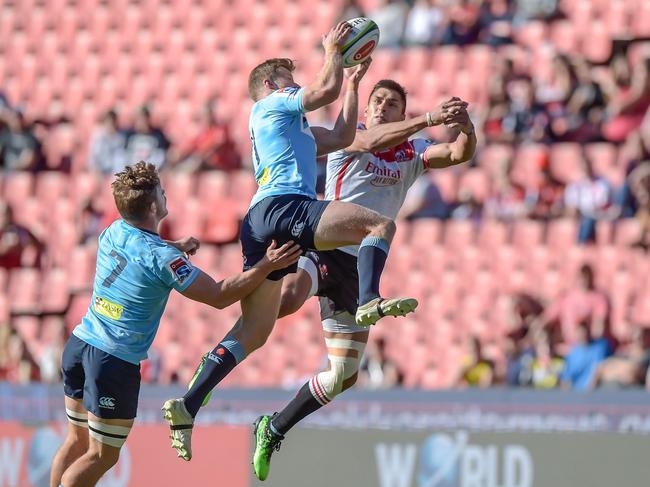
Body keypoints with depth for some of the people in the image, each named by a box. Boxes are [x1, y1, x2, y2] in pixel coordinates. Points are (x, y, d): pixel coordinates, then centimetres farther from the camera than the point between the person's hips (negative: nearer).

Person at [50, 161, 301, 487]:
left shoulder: (113, 231, 3)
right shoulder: (161, 258, -19)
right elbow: (219, 296, -15)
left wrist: (175, 248, 26)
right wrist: (267, 265, -13)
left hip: (78, 346, 7)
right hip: (114, 362, -7)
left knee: (76, 442, 15)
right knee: (101, 456, 1)